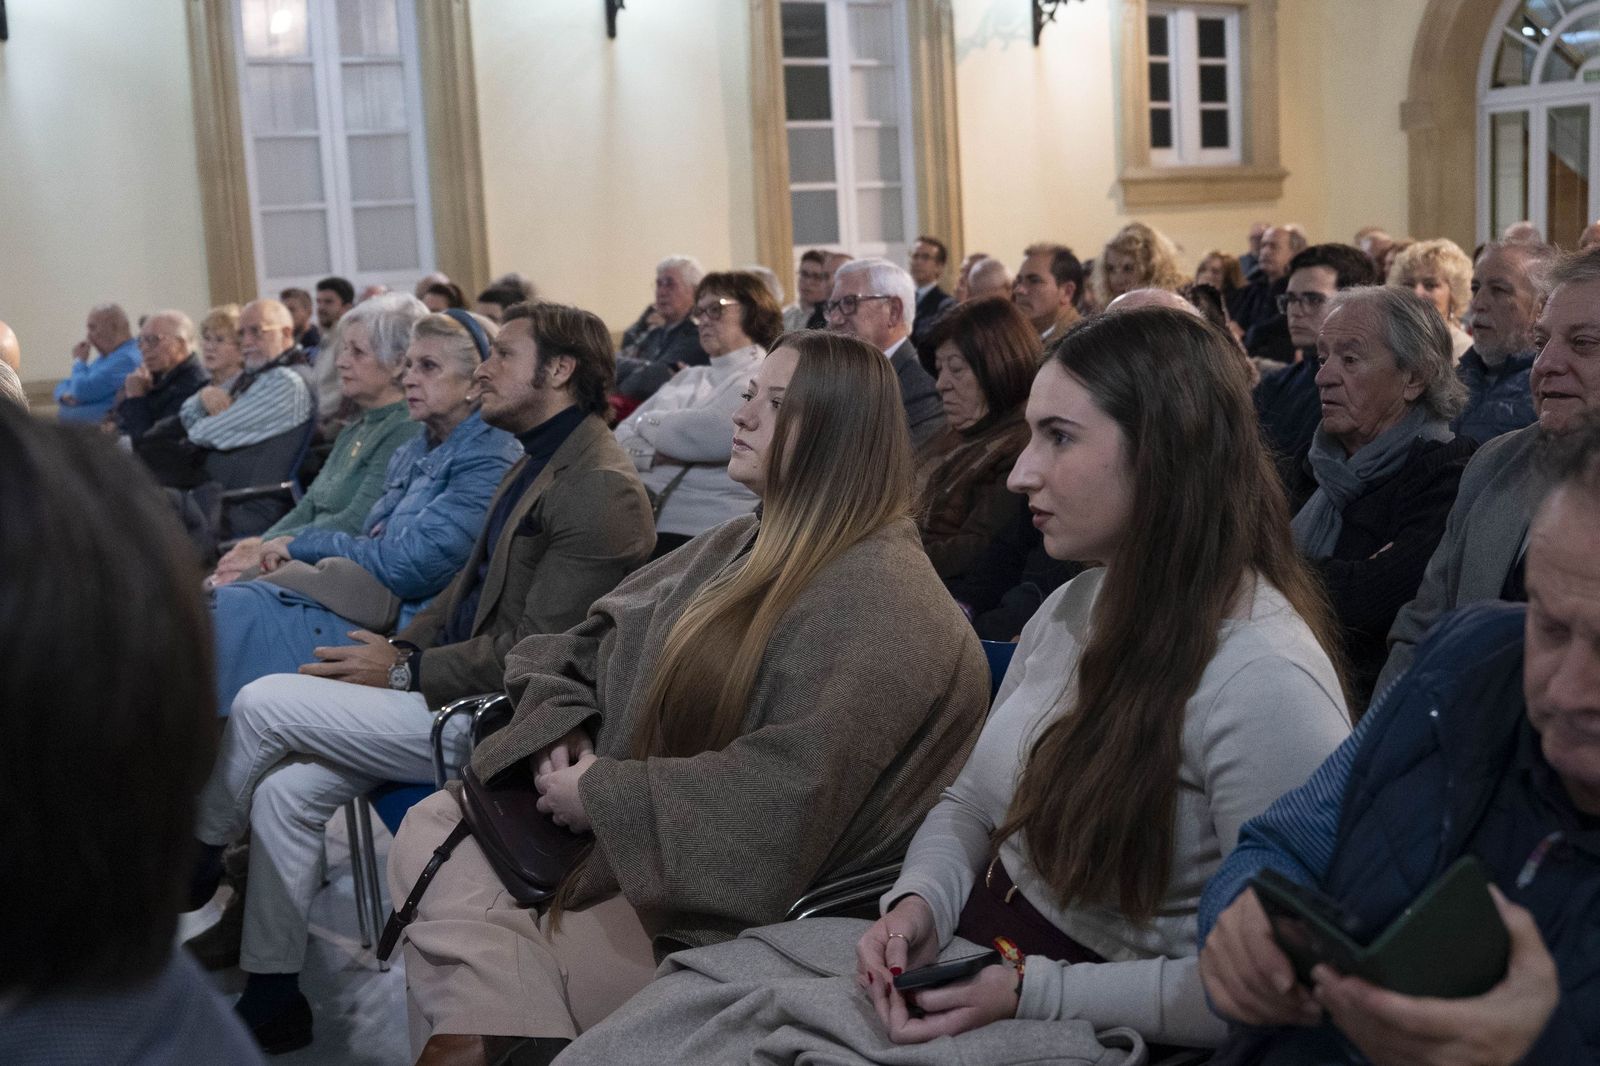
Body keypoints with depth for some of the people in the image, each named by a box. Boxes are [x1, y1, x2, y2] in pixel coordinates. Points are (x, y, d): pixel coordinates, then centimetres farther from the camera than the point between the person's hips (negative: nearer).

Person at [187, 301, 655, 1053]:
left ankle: (194, 860, 16)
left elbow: (536, 647, -21)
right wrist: (400, 647, 2)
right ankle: (270, 995, 10)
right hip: (458, 689, 9)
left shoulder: (601, 490, -19)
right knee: (285, 788, -2)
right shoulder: (537, 463, 14)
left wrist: (404, 672, -15)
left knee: (262, 703, -10)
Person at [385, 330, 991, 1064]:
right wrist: (562, 731, -6)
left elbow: (784, 798, -27)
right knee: (432, 828, -4)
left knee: (492, 977, -14)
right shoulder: (741, 548, 11)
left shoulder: (880, 605, -18)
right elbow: (588, 642, 14)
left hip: (721, 905, -9)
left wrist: (606, 795, -19)